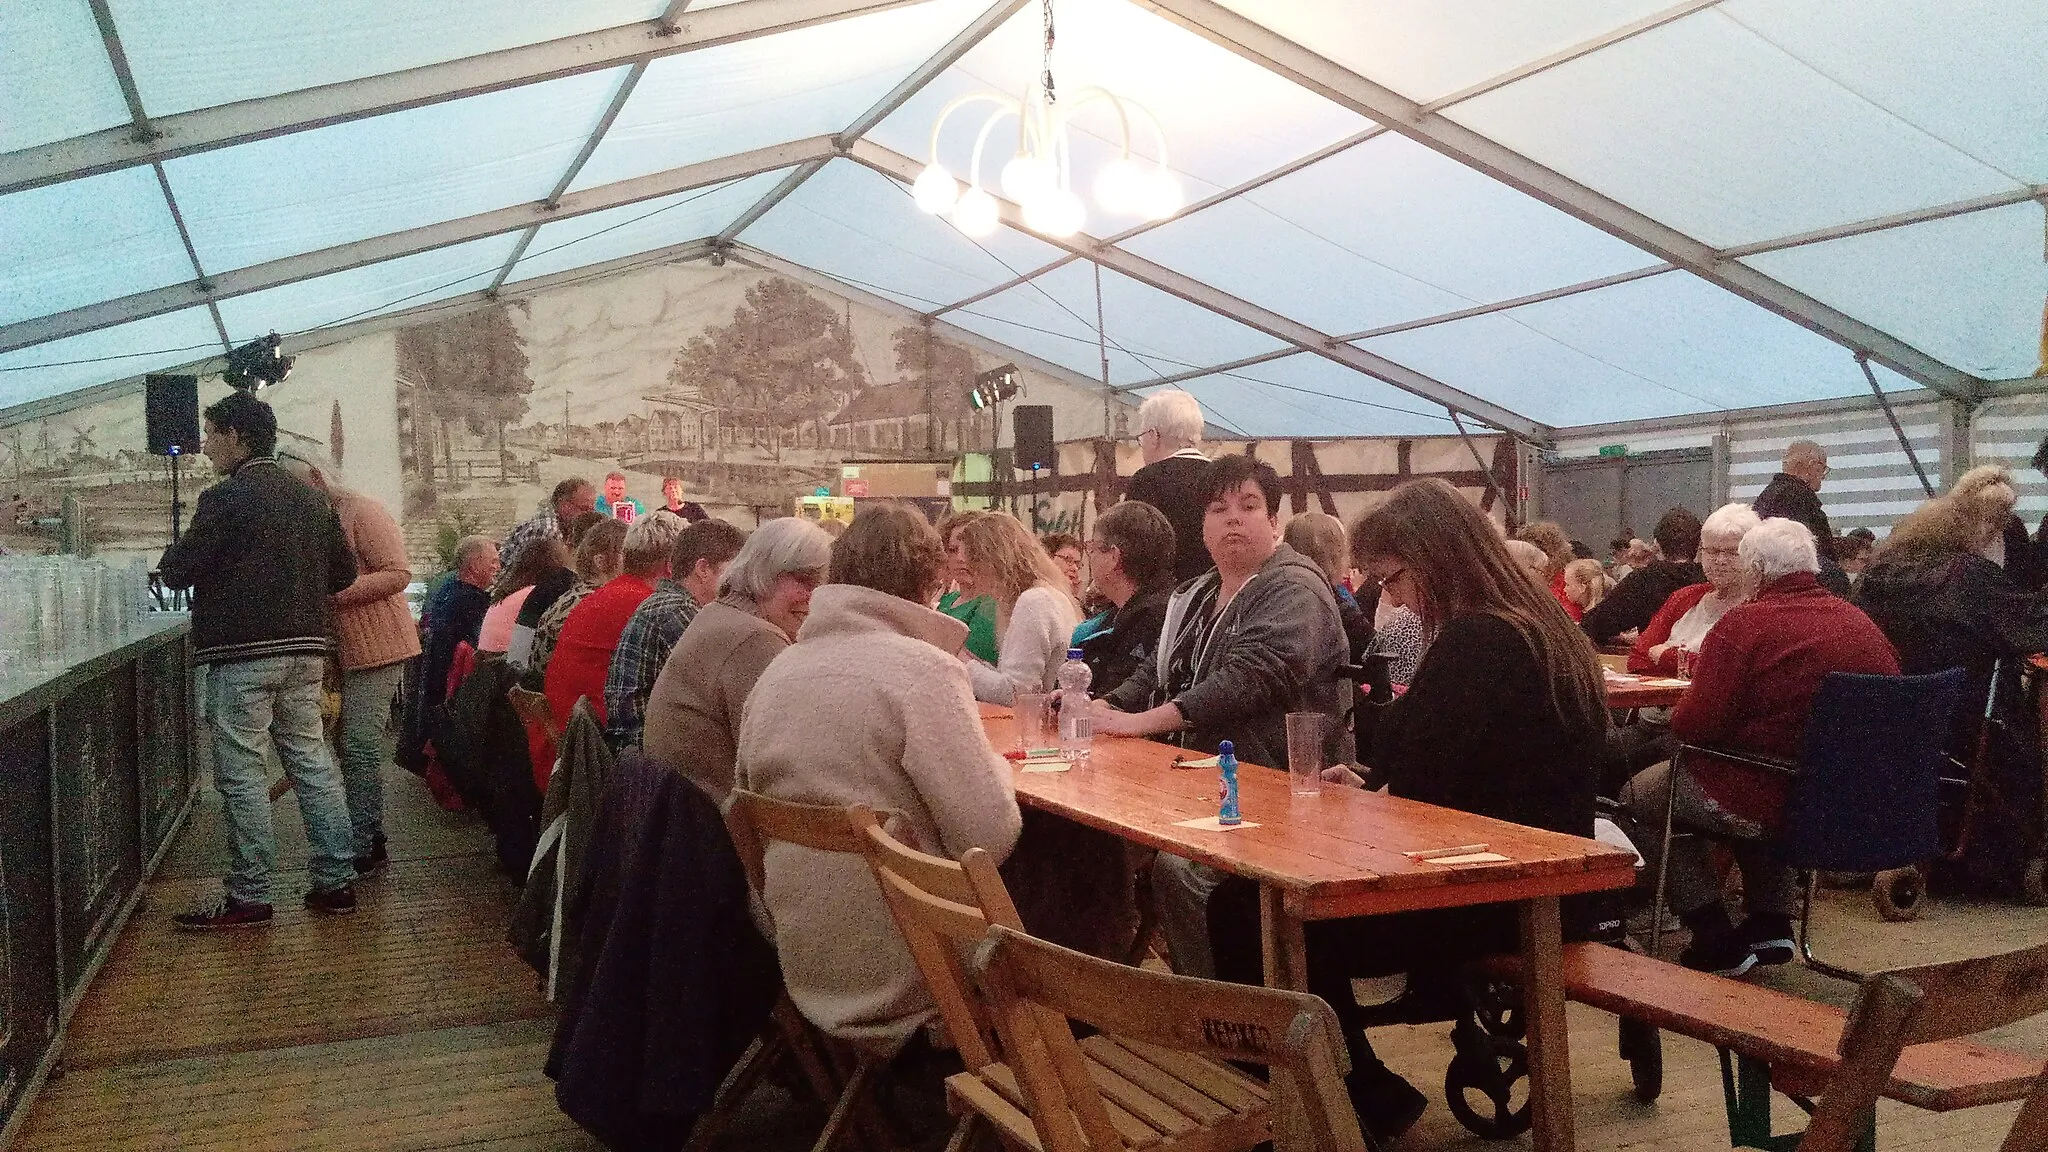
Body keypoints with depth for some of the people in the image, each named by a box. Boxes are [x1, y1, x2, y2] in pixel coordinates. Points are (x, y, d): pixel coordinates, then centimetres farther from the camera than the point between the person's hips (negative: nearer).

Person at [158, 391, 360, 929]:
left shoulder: (225, 499, -9)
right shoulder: (311, 499, 12)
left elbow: (179, 571, -9)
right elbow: (343, 572, 15)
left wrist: (170, 557, 13)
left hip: (242, 653, -7)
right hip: (305, 651, 7)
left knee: (241, 773, -1)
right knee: (312, 761, 10)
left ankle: (248, 896, 3)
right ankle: (337, 880, 12)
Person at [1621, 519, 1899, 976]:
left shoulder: (1744, 623, -17)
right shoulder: (1864, 624, 2)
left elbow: (1695, 724, -21)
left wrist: (1678, 713, 4)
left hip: (1770, 797, -7)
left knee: (1639, 795, 15)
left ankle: (1715, 938, 13)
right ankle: (1771, 923, 30)